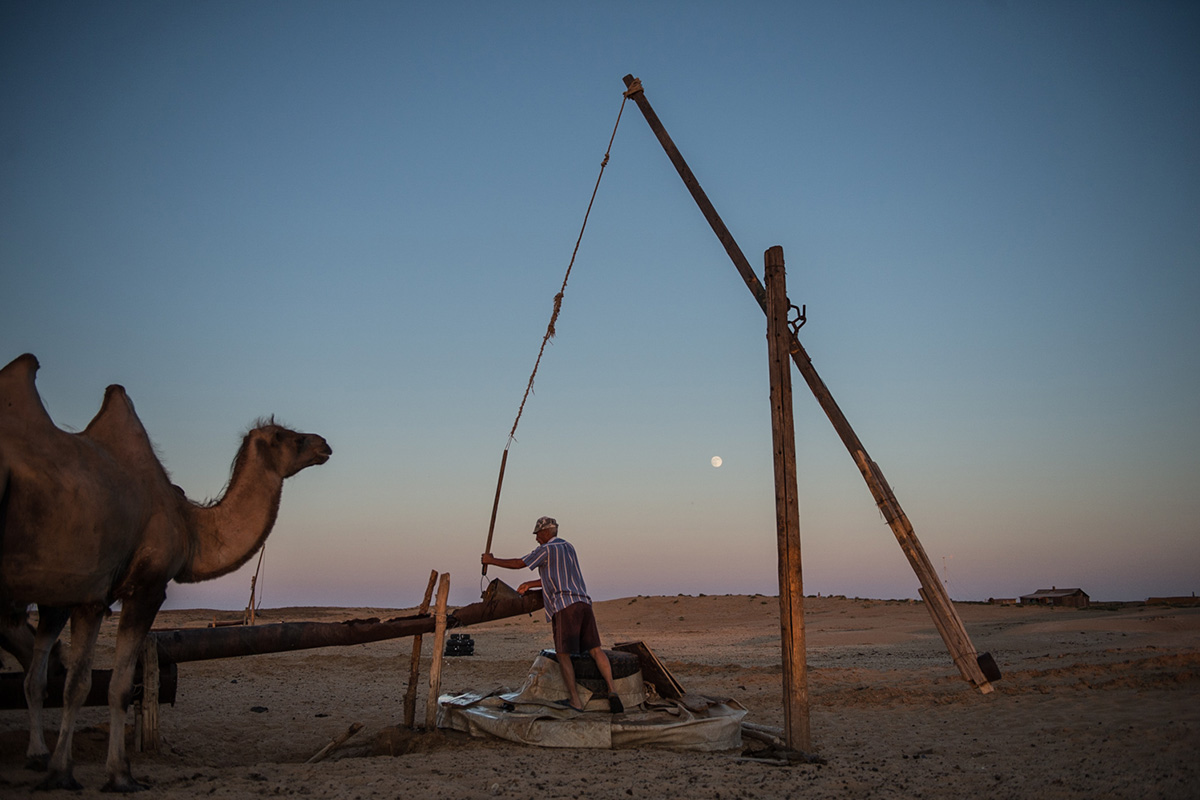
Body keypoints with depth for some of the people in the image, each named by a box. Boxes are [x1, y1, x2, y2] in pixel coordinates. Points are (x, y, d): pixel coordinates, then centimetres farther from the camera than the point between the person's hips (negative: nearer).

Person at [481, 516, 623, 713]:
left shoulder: (546, 549, 3)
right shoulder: (568, 547, 27)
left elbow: (518, 564, 6)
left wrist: (491, 560, 18)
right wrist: (531, 584, 35)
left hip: (564, 606, -6)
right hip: (583, 603, 7)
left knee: (563, 654, 0)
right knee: (595, 650, 1)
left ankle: (575, 700, -8)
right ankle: (611, 689, -18)